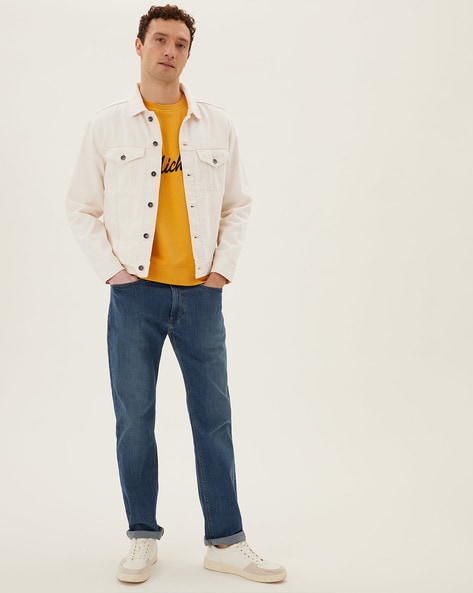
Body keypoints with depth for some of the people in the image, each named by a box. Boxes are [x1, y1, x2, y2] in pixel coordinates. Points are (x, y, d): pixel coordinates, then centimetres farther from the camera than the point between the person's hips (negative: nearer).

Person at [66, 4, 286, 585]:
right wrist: (111, 268, -4)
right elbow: (81, 207, 6)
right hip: (135, 293, -1)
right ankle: (143, 538, 21)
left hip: (200, 294, 1)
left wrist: (222, 268, 1)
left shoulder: (216, 125, 7)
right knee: (134, 419, 5)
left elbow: (238, 204, 12)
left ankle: (225, 541, 15)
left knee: (213, 417, 4)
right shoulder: (107, 125, 4)